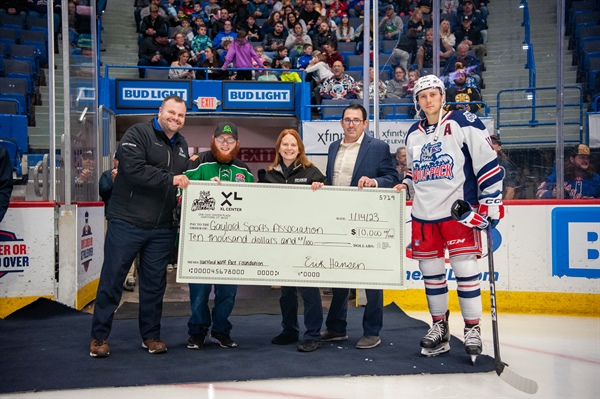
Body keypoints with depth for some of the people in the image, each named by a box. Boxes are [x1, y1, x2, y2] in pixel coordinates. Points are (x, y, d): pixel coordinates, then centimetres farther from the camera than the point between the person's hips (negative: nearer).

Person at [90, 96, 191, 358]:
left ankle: (151, 336, 23)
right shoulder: (138, 134, -7)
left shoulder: (182, 145, 16)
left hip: (162, 228, 6)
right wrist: (170, 179, -19)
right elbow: (134, 169, -21)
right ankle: (99, 337, 12)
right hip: (127, 222, -6)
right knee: (112, 279, 1)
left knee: (155, 283, 11)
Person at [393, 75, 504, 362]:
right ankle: (439, 328, 22)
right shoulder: (413, 134, 15)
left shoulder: (463, 123, -5)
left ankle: (472, 329, 7)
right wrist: (405, 185, 8)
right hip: (424, 213, 6)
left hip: (459, 209, -6)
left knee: (464, 267, -5)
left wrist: (491, 201, -13)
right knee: (430, 270, 9)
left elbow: (487, 162, -9)